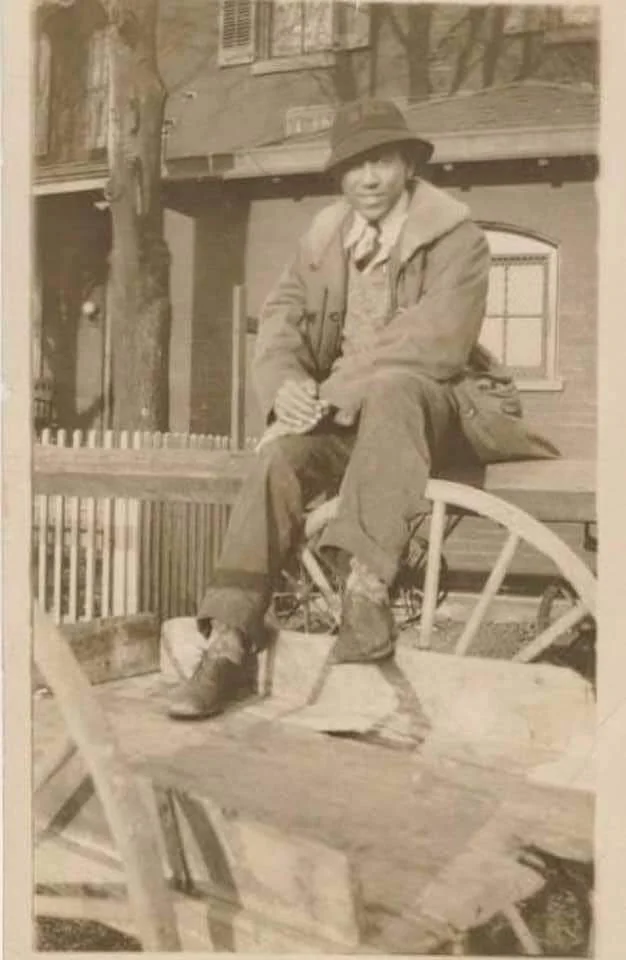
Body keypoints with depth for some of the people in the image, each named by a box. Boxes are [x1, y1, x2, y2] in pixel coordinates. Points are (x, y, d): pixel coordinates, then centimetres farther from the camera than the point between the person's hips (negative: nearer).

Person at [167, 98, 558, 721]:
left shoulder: (458, 240, -6)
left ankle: (367, 590, -44)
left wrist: (338, 390, -24)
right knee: (279, 454, -26)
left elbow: (436, 343, -18)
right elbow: (280, 318, 5)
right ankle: (228, 644, -28)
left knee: (391, 389, -38)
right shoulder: (323, 236, 12)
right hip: (341, 412, 4)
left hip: (428, 404, -4)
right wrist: (286, 383, -17)